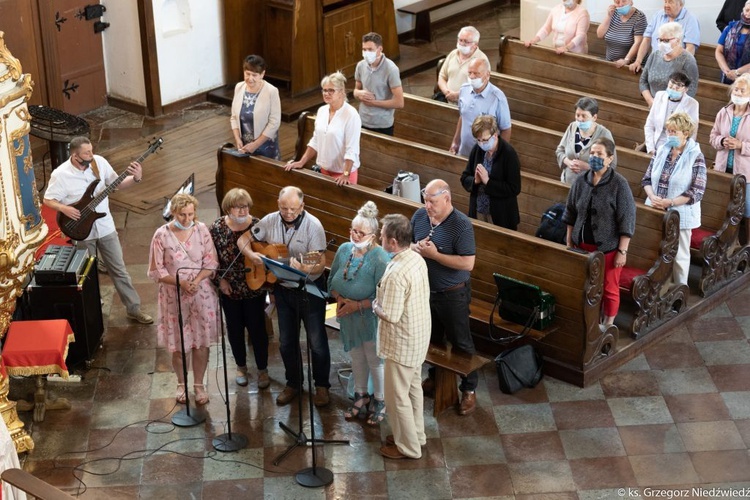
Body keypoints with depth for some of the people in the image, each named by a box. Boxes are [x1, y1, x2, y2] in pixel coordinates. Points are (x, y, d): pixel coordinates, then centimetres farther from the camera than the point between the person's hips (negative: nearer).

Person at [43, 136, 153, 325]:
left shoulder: (99, 162, -9)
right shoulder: (60, 174, -17)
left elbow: (117, 183, 1)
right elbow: (48, 200, -6)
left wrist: (136, 179, -17)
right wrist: (64, 209, -24)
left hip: (105, 226, 3)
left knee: (119, 269, 10)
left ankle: (133, 309, 19)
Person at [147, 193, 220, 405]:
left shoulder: (201, 230, -5)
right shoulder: (162, 235, -11)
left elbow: (211, 263, -2)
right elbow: (156, 271, -8)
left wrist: (196, 281, -18)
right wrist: (181, 283, -20)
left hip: (202, 294, 1)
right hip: (174, 296, -1)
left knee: (201, 342, 7)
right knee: (178, 344, 9)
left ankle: (199, 385, 23)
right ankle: (181, 383, 30)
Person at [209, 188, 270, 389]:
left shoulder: (257, 226, -12)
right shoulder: (217, 228, -10)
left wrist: (255, 256, -32)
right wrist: (220, 280, -9)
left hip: (254, 288, -1)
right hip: (229, 289, 1)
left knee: (257, 329, 8)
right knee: (234, 329, 15)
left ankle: (263, 369, 27)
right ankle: (241, 367, 37)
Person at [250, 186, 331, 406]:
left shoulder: (313, 225, -18)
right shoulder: (270, 221, -5)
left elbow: (321, 264, -21)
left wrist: (304, 269, -41)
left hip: (310, 290, -4)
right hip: (283, 289, 4)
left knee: (317, 342, 4)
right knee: (286, 342, 14)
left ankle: (322, 385, 23)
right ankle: (293, 383, 32)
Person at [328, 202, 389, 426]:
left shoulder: (380, 258, -23)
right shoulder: (344, 250, -3)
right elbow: (332, 280, 7)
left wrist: (357, 305, -24)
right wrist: (339, 298, -11)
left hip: (371, 318, -6)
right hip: (349, 317, 6)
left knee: (374, 360, 8)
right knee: (356, 356, 21)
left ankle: (380, 401, 28)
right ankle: (361, 396, 39)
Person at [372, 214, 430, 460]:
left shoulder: (396, 273, -31)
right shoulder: (417, 259, -2)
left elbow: (391, 315, -27)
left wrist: (375, 305, -8)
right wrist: (384, 298, 9)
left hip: (402, 343, -9)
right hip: (418, 337, 9)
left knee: (397, 395, 7)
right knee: (413, 387, 24)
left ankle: (408, 446, 20)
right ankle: (416, 434, 40)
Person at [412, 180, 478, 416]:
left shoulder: (461, 225, -23)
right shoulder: (419, 215, -4)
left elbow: (468, 263, -26)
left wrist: (434, 254, -28)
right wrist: (415, 247, -15)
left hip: (452, 294, -6)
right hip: (425, 289, 6)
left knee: (460, 342, 5)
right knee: (432, 338, 22)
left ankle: (469, 390, 18)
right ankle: (435, 377, 43)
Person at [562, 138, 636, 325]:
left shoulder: (619, 184, -15)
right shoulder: (581, 180, 0)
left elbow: (627, 220, -14)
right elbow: (571, 214, 10)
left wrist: (622, 251, -15)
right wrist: (569, 242, 10)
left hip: (608, 247, -4)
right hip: (583, 244, 4)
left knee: (609, 288, 7)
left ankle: (608, 325, 23)